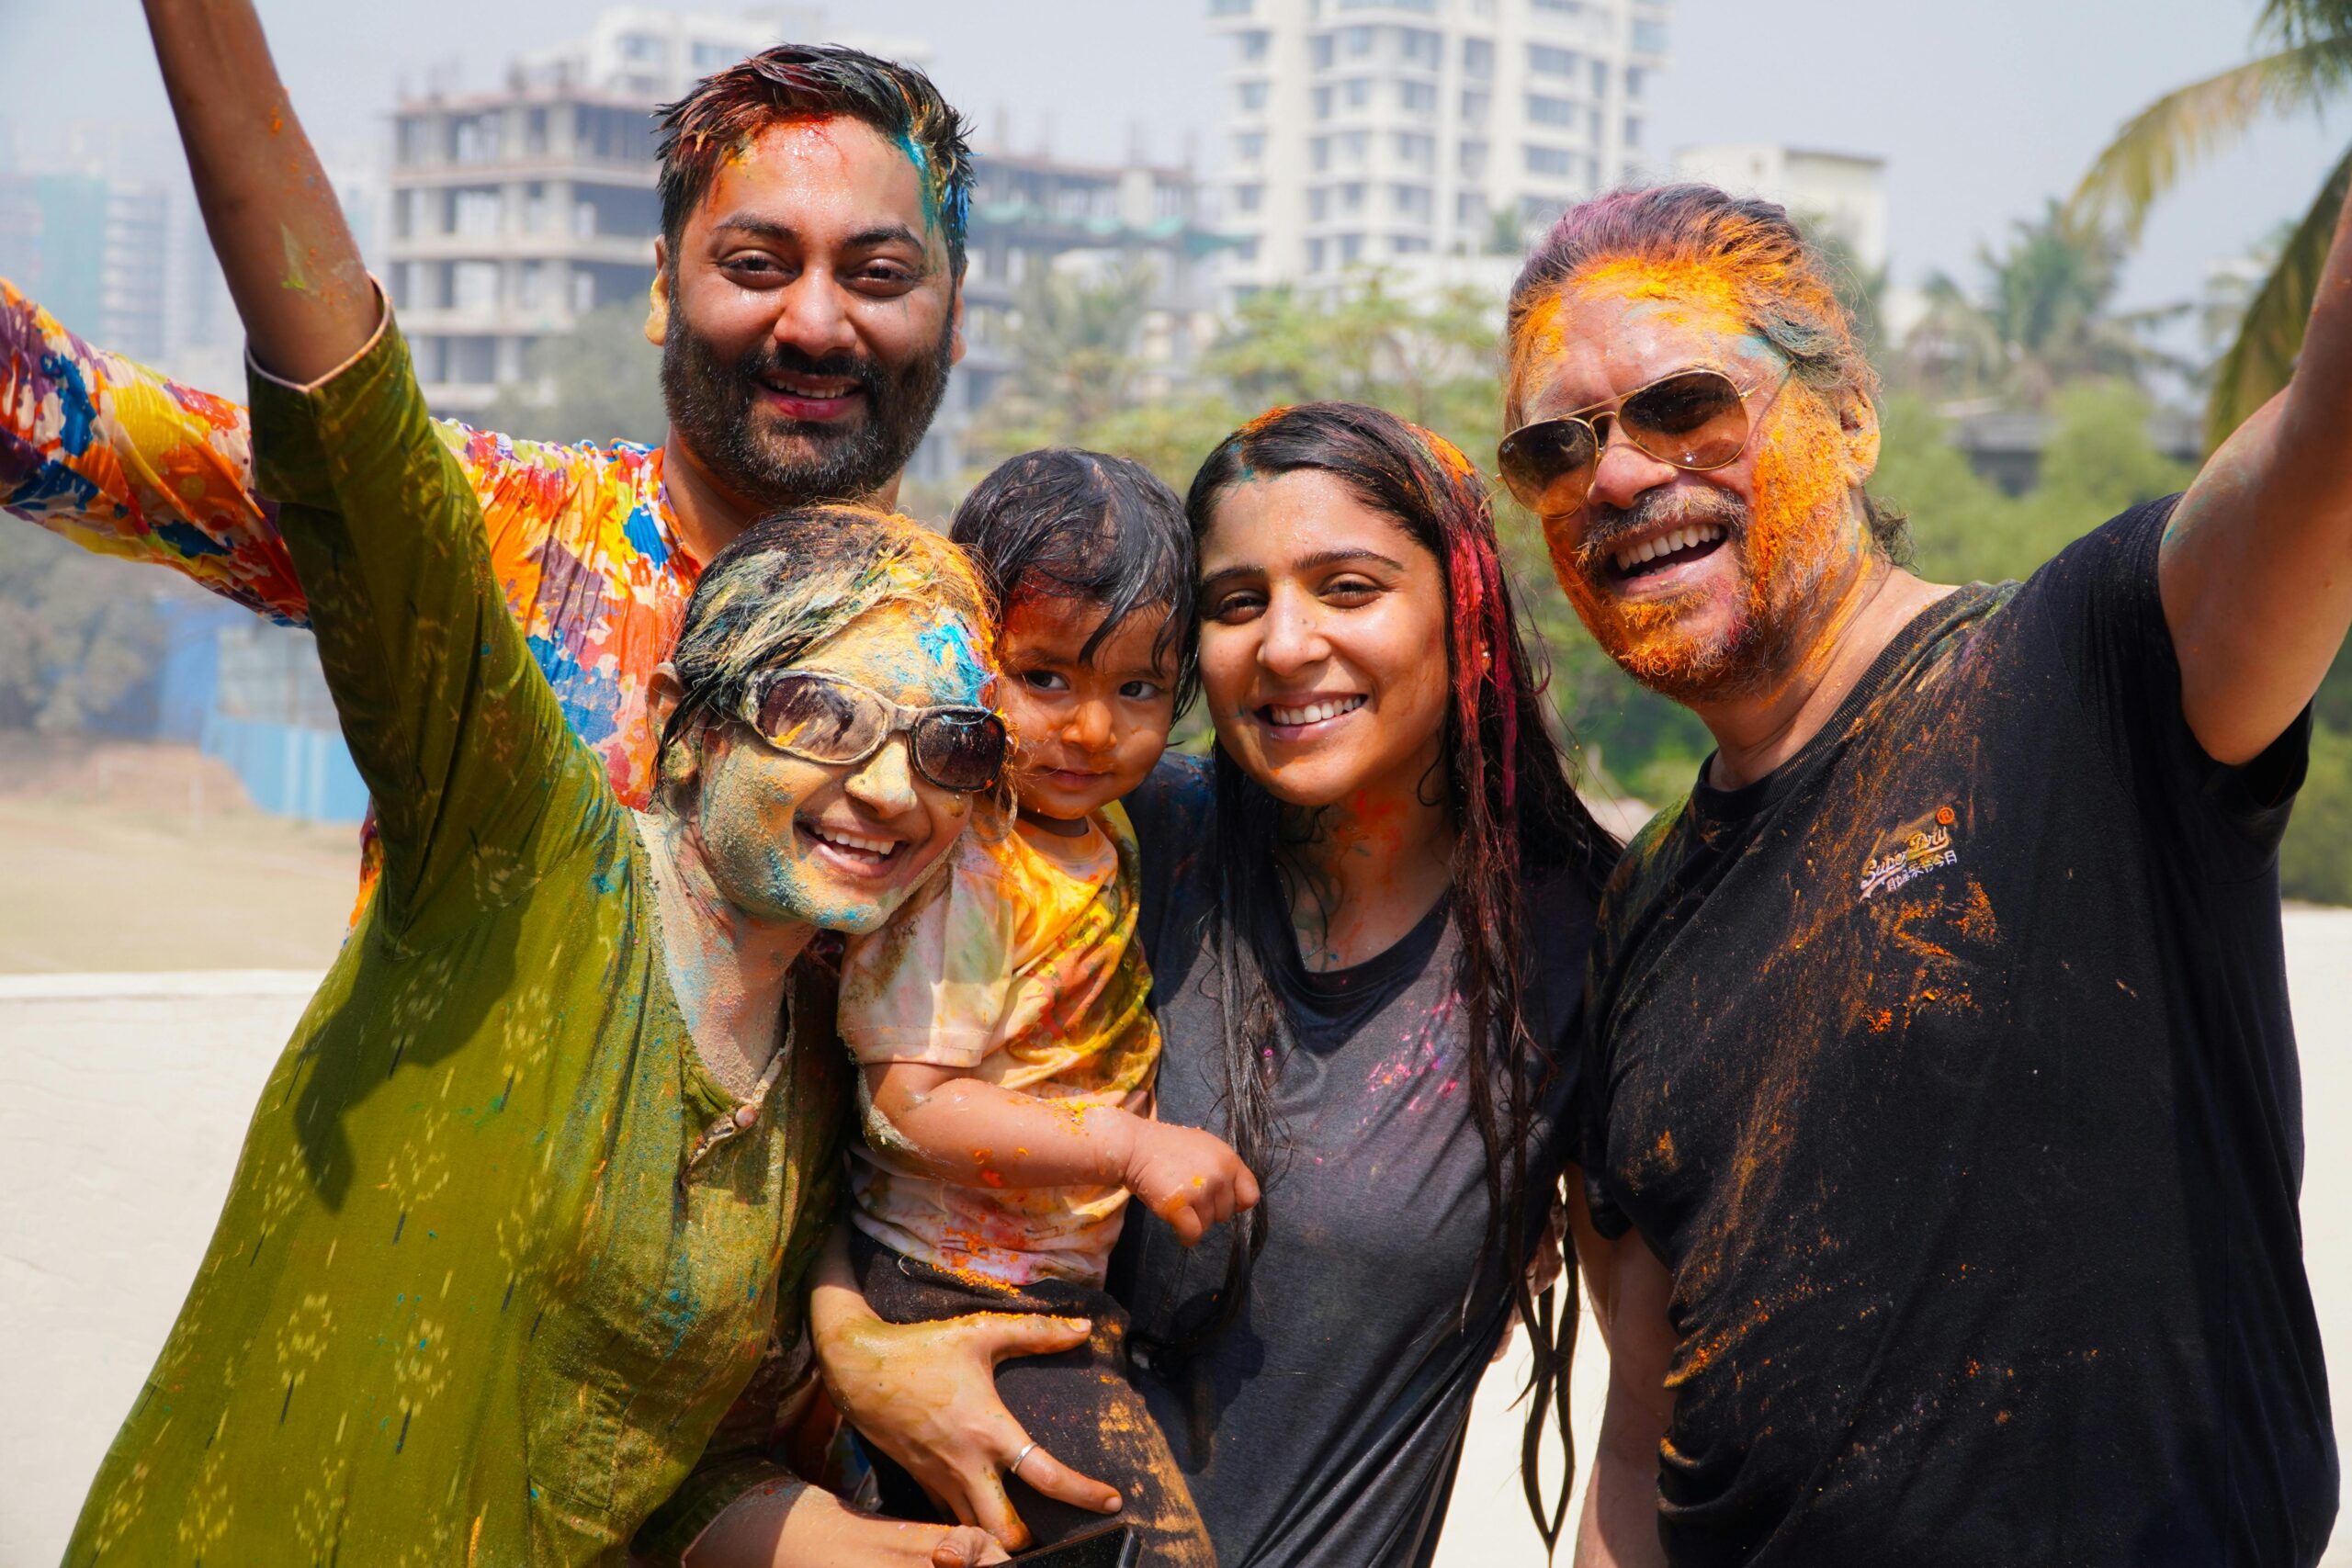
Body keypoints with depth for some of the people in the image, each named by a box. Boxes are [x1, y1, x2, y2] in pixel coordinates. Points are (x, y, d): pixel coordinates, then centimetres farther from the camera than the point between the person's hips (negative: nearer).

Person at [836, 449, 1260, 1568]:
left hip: (1063, 1295, 9)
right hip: (963, 1303, -9)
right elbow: (912, 1102, -25)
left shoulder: (1105, 829, 6)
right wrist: (1137, 1148, -25)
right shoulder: (961, 863, -21)